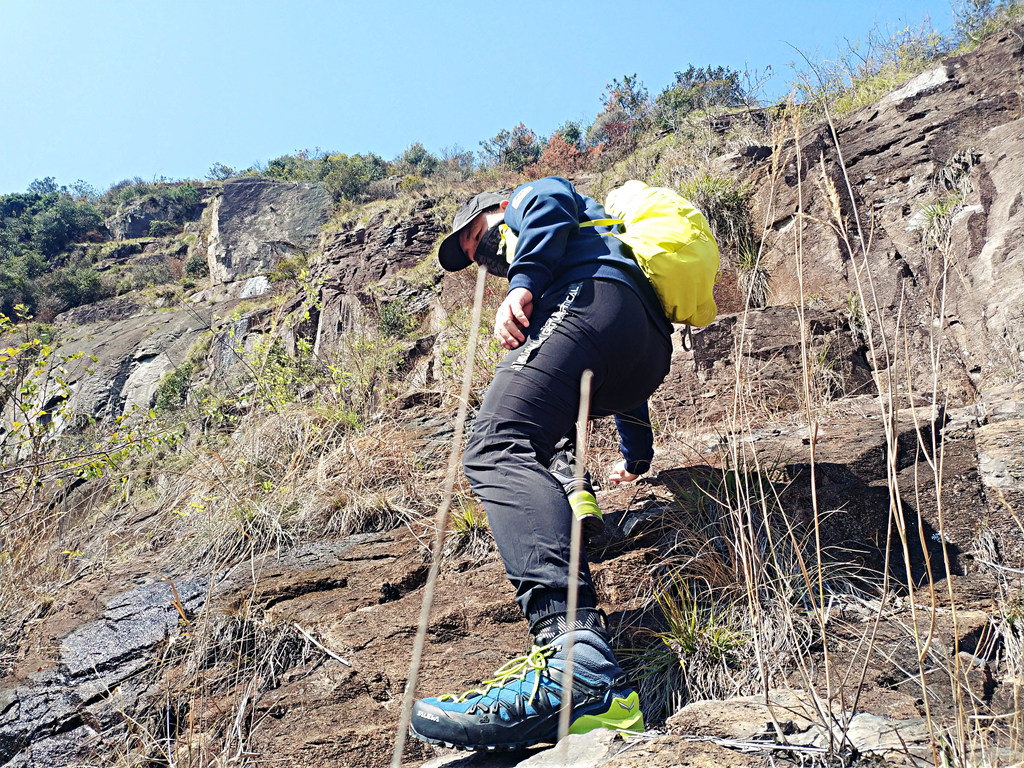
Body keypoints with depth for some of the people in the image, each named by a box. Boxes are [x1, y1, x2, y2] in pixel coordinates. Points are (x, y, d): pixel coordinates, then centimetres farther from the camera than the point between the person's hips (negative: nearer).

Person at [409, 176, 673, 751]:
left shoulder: (529, 200, 27)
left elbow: (552, 203, -2)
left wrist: (523, 282, -16)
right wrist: (638, 454, 56)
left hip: (591, 299, -9)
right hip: (648, 358, 9)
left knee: (497, 449, -29)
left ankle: (578, 666, -51)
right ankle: (572, 502, 8)